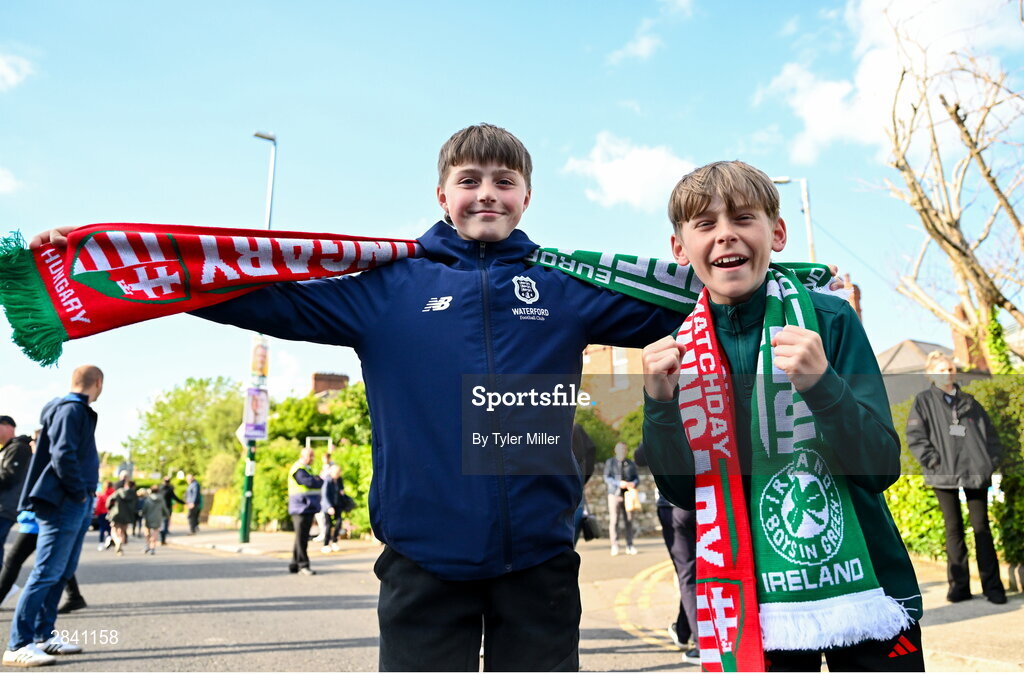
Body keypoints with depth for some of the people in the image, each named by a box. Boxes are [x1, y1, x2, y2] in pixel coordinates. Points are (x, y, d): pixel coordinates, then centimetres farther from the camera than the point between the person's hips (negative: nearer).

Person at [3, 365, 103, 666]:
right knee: (46, 573, -7)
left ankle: (43, 636, 22)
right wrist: (79, 493, -13)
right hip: (63, 504, -10)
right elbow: (62, 456, -22)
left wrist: (85, 498, 12)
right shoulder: (69, 410, -13)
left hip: (77, 505, 10)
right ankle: (18, 645, -2)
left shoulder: (79, 411, 16)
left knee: (62, 574, 14)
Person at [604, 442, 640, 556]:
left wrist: (634, 483, -15)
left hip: (627, 494, 2)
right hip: (614, 494, -2)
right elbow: (607, 478, -5)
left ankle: (629, 546, 6)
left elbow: (637, 478, 9)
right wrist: (619, 483, -21)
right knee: (614, 520, -6)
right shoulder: (610, 463, 5)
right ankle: (615, 546, -3)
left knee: (629, 520, 1)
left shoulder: (631, 463, 12)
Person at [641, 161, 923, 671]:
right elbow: (683, 492, -2)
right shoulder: (681, 351, -3)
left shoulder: (829, 320, -10)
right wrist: (659, 404, -18)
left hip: (863, 587, -1)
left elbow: (881, 468, -12)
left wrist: (821, 384, -28)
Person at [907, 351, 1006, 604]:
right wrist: (933, 460, -11)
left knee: (982, 527, 3)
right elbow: (914, 435, -3)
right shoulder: (924, 401, 4)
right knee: (954, 529, 3)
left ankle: (992, 586, 8)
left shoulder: (969, 402, 13)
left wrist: (991, 460, 3)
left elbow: (989, 433, 14)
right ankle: (959, 586, 9)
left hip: (976, 473, 2)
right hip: (945, 476, -2)